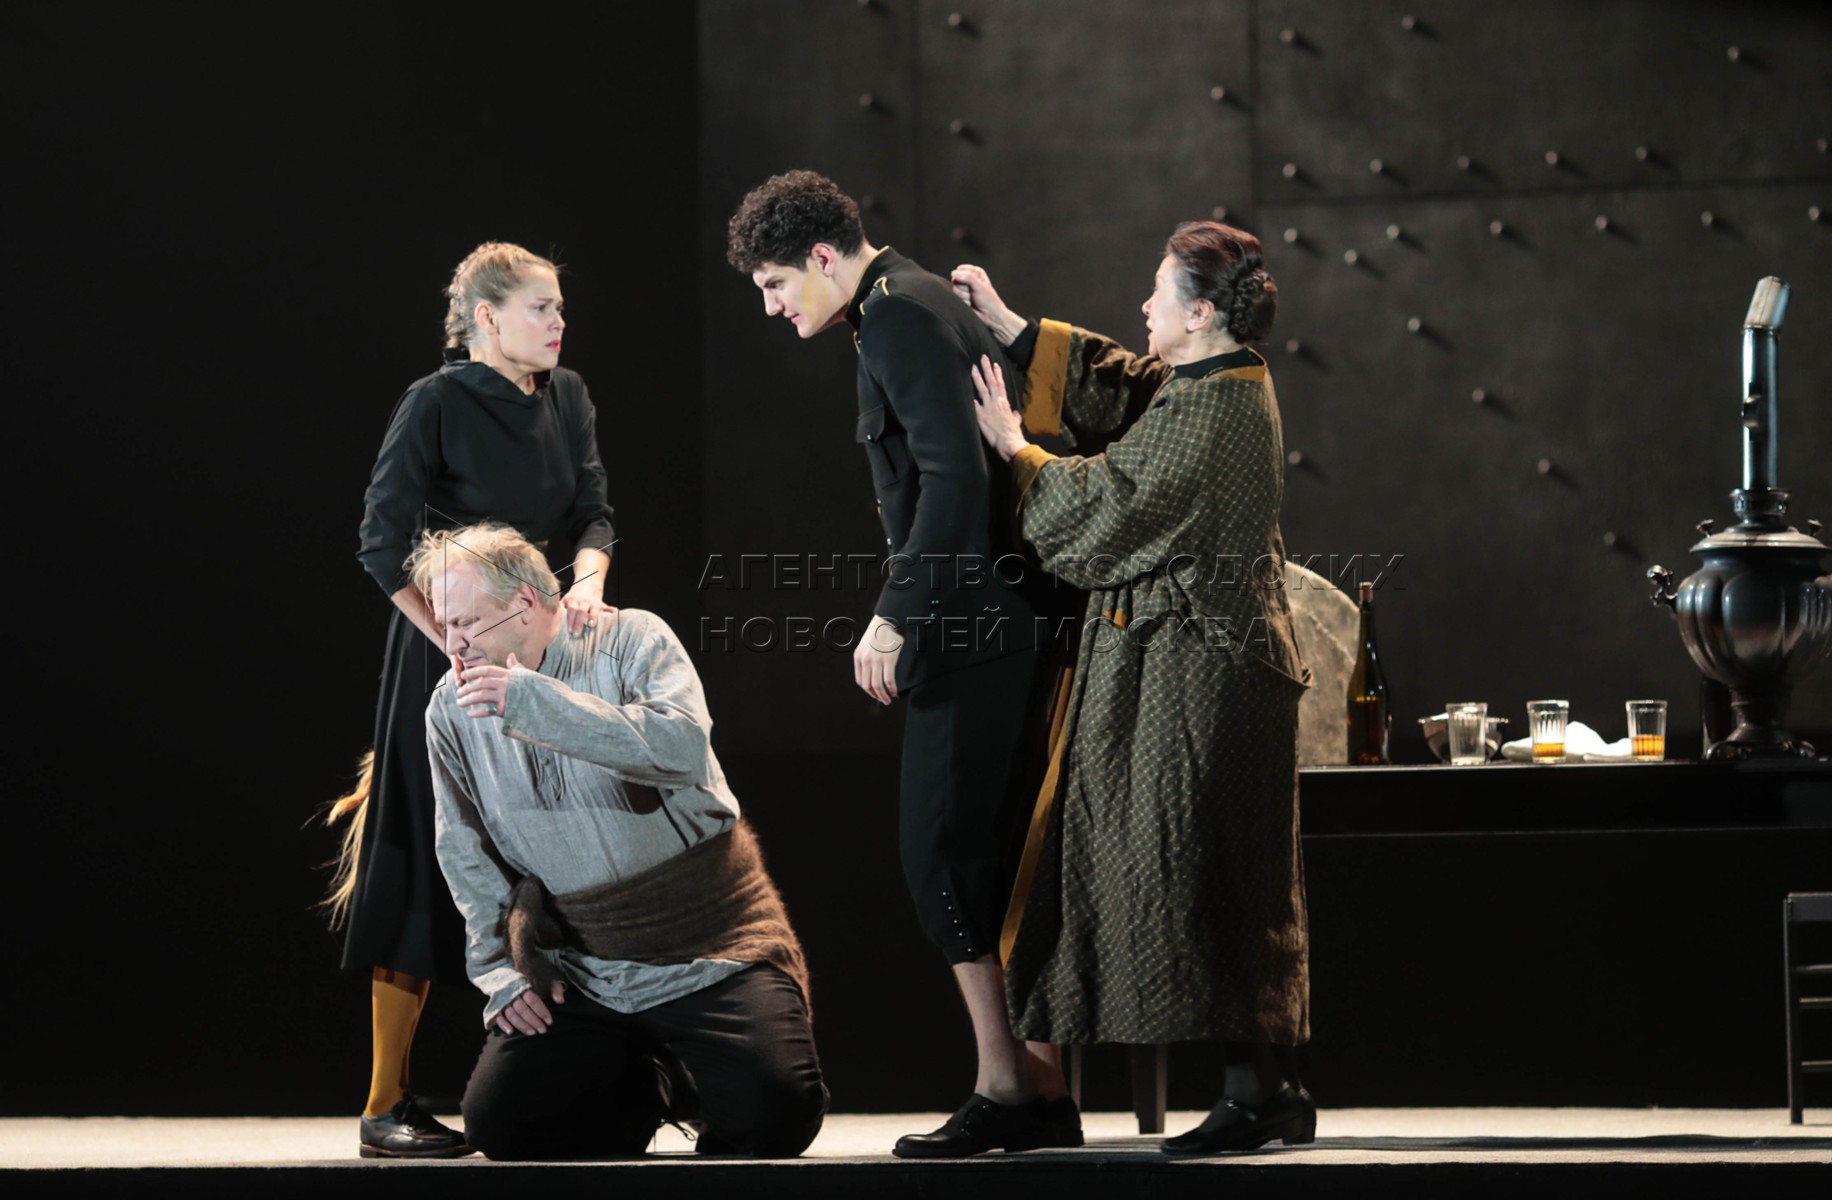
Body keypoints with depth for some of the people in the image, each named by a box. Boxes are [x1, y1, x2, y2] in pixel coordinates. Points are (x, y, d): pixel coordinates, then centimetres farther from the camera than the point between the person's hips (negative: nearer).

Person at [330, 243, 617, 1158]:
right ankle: (386, 1108, -2)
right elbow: (384, 547, -13)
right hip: (445, 649, -6)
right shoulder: (436, 405, -10)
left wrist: (586, 584, -18)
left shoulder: (566, 398, 8)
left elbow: (591, 513, 4)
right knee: (430, 868, -6)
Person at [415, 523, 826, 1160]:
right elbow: (468, 857, 11)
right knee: (496, 1123, -13)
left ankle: (690, 1089, 12)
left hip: (711, 952, -4)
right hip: (580, 975, 4)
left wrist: (533, 702, -32)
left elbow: (683, 748, -28)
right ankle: (640, 1092, 16)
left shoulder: (632, 642, -8)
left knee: (777, 1114, -24)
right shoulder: (451, 709, 3)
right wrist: (503, 969, 1)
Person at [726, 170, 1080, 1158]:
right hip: (1000, 617, 10)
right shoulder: (923, 302, 20)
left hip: (969, 621, -10)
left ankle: (1001, 1091, -9)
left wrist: (896, 616, -21)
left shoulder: (897, 316, -11)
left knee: (941, 847, -9)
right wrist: (905, 615, 21)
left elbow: (954, 476, -21)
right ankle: (1042, 1089, 12)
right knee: (995, 853, 10)